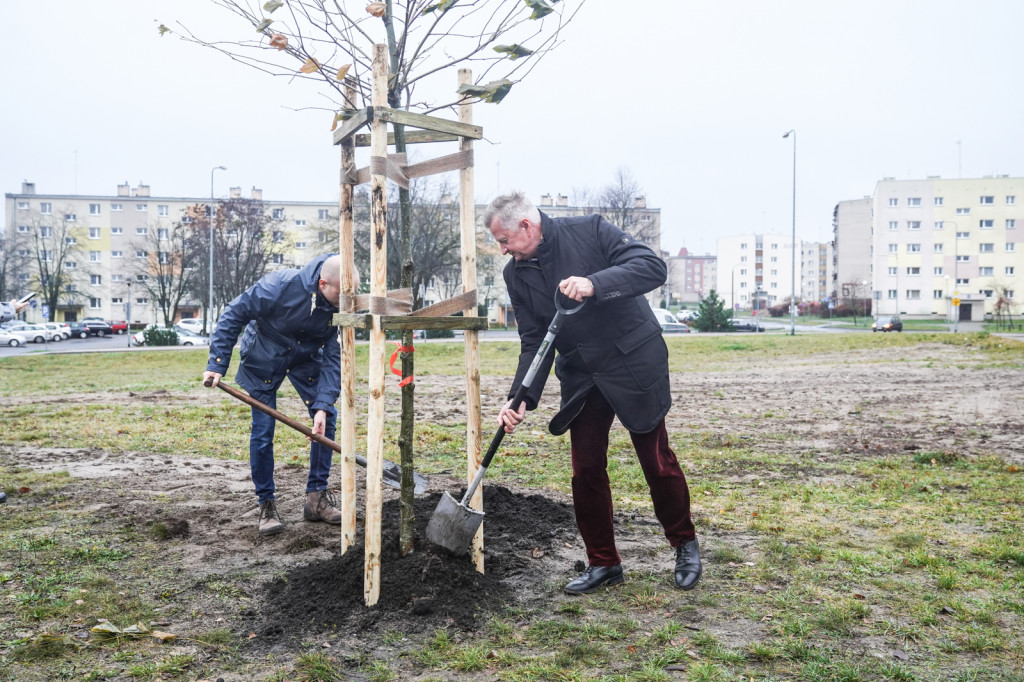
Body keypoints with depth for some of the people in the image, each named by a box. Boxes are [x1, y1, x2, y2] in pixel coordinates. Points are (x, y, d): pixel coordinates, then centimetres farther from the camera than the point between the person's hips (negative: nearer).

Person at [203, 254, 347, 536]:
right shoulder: (281, 286, -33)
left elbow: (334, 358, -18)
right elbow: (234, 315, -22)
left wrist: (323, 405, -26)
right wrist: (217, 364, -23)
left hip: (307, 358, 4)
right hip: (263, 359, -3)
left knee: (327, 418, -4)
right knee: (263, 430, -5)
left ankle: (317, 497, 10)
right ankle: (266, 505, 11)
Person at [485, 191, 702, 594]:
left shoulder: (590, 232, -13)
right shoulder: (517, 274, 1)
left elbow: (653, 267, -21)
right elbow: (533, 343, 0)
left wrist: (595, 284, -35)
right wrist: (522, 398, -14)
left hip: (634, 363, -5)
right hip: (581, 376, 5)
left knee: (657, 461, 3)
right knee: (586, 470, 4)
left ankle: (684, 545, 28)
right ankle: (603, 563, 21)